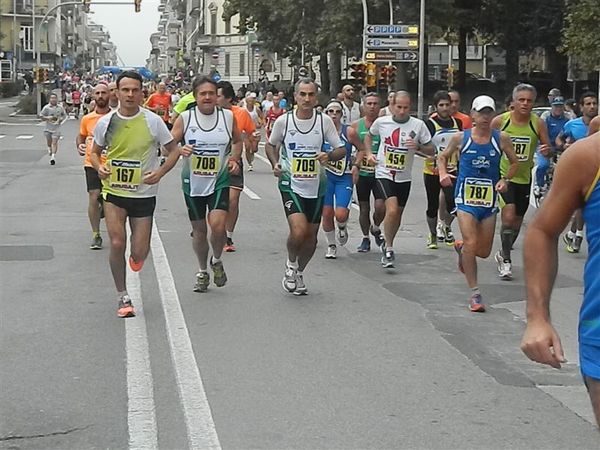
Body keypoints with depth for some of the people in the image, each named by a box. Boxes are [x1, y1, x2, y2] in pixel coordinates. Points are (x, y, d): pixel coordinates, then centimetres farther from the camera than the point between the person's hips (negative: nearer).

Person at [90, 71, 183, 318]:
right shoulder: (106, 122, -3)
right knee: (117, 243, -14)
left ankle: (137, 257, 40)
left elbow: (174, 150, 2)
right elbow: (95, 152, 13)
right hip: (114, 192, 1)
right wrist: (99, 167, -10)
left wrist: (159, 172, -15)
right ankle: (123, 297, 3)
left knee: (138, 254, 0)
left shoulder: (153, 121, -7)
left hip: (144, 194, -1)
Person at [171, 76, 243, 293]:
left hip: (220, 180, -1)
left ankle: (216, 261, 11)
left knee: (217, 225, -18)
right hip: (193, 182, 1)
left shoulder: (227, 116, 0)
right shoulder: (185, 118, -4)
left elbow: (237, 141, 16)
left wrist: (234, 159, -1)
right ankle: (202, 271, 30)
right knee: (199, 229, 9)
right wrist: (180, 150, -24)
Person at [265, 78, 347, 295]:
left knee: (311, 236, 10)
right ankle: (291, 264, 10)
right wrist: (275, 163, -5)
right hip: (291, 184, -2)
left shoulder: (324, 121, -4)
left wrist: (329, 156, -20)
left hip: (316, 186, 2)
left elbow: (342, 149, 1)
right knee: (298, 231, -20)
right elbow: (270, 144, 13)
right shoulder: (283, 121, -5)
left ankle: (299, 273, 34)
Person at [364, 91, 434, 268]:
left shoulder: (418, 125, -6)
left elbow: (431, 150, -1)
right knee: (392, 210, -21)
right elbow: (369, 135, 18)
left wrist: (418, 146, -20)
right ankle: (388, 249, -7)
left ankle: (387, 245, 37)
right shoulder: (381, 122, -4)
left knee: (398, 214, 13)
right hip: (384, 174, -2)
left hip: (404, 177, 2)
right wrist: (369, 153, 3)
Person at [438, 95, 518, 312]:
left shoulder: (501, 138, -1)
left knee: (484, 251, 8)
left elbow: (515, 163, 11)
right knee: (471, 243, -16)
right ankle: (475, 293, -5)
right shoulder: (460, 137, -2)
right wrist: (443, 174, -8)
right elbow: (442, 157, 12)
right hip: (466, 197, -2)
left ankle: (461, 248, 44)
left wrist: (505, 179, -7)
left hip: (489, 198, 2)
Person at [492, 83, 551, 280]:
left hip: (524, 179, 3)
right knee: (508, 217, -17)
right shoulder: (500, 121, -9)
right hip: (502, 176, -3)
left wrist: (547, 151, -22)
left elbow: (547, 146, 1)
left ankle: (503, 254, 38)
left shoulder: (538, 124, -5)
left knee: (517, 221, 15)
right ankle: (506, 260, -2)